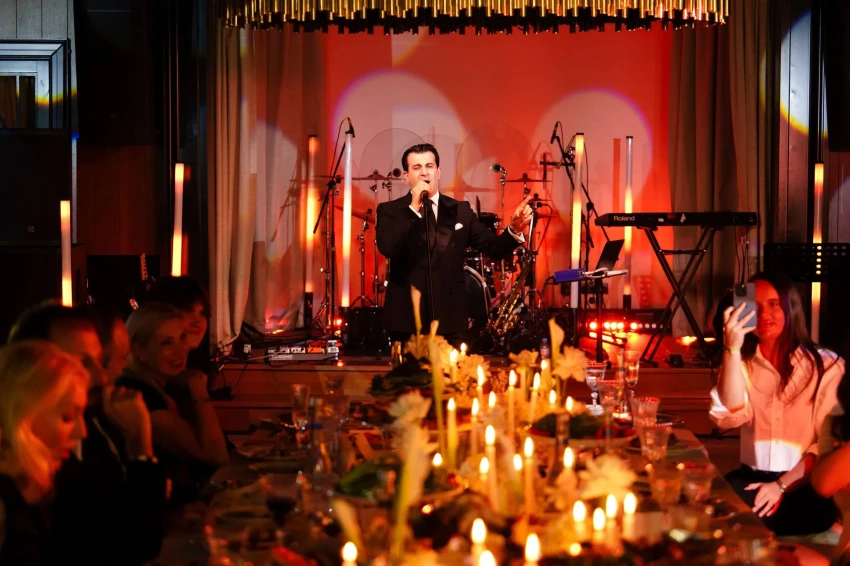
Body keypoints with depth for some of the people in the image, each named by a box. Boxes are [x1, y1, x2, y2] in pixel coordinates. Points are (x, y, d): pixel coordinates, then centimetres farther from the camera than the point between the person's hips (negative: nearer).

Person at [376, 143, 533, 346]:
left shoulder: (460, 210, 9)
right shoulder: (390, 210, 1)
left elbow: (494, 248, 4)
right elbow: (387, 248, -18)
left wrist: (514, 229, -15)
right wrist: (413, 208, -18)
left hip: (451, 320, 2)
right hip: (406, 320, -2)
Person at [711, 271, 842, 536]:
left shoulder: (826, 365, 0)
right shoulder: (741, 363, 13)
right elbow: (731, 417, -8)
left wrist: (782, 485, -18)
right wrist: (732, 350, -16)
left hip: (805, 485, -4)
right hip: (752, 477, 4)